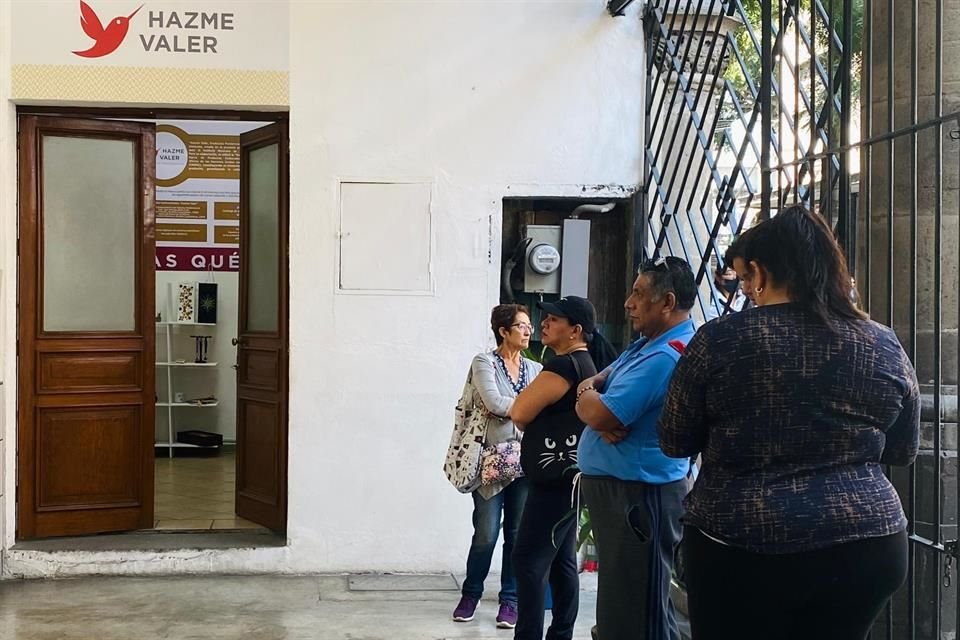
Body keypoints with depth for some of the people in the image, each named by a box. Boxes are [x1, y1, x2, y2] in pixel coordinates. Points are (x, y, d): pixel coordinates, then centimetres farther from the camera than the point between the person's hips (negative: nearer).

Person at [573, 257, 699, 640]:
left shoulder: (665, 357, -23)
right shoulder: (650, 342, 12)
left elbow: (598, 414, -26)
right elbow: (596, 385, 13)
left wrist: (585, 396, -3)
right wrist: (594, 394, -10)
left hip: (637, 496, -11)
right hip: (616, 487, 11)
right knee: (621, 600, 22)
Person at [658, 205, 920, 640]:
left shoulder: (721, 339, -8)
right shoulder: (884, 346, 0)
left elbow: (675, 443, 2)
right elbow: (903, 452, 13)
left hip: (739, 551, -3)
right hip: (863, 549, 3)